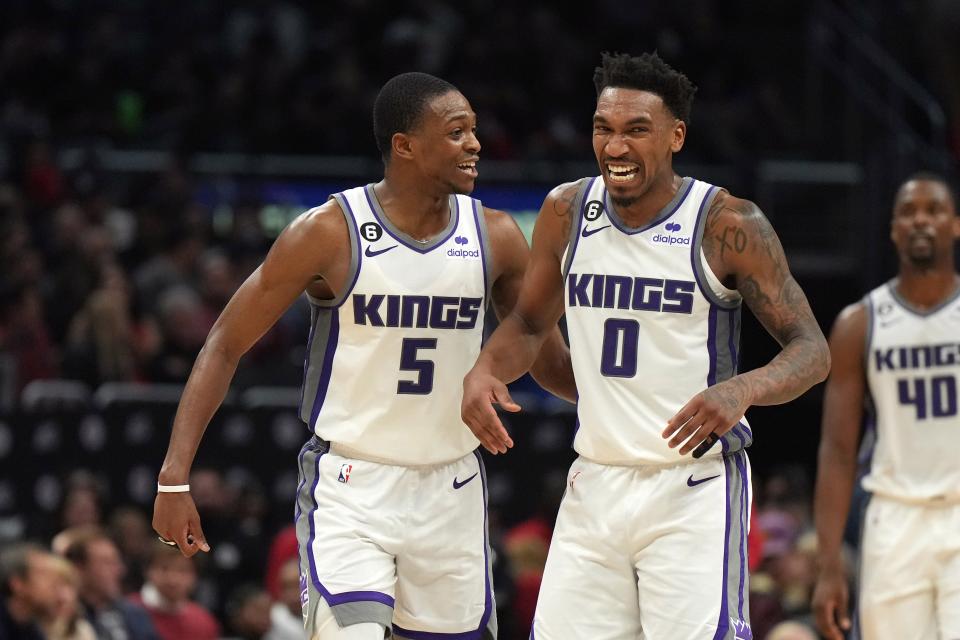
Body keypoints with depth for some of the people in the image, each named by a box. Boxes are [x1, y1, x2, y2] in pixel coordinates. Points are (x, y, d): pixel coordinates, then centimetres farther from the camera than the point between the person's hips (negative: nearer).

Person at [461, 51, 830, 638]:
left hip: (696, 488, -5)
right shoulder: (567, 212, 5)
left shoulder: (728, 225, -9)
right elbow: (530, 324, 20)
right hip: (595, 485, 5)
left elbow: (812, 350, -7)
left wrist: (741, 390, -28)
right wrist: (485, 370, -2)